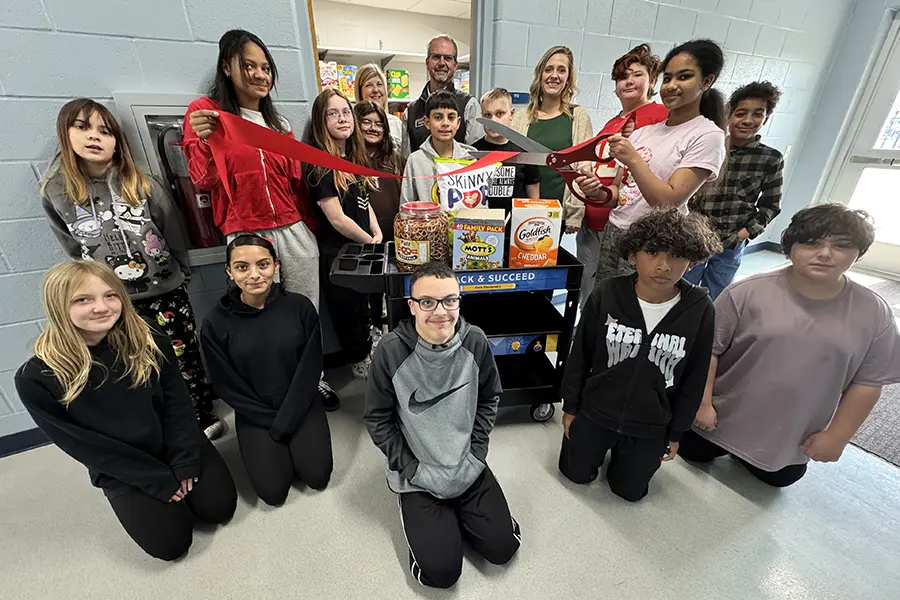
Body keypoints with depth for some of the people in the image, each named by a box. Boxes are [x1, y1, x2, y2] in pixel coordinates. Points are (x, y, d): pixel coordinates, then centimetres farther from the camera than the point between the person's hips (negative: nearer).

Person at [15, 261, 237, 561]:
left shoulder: (150, 342, -13)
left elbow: (179, 404, -7)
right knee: (170, 543, -6)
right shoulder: (37, 378, -18)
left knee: (219, 507, -2)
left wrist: (183, 461, -14)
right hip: (121, 470, -1)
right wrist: (160, 479, -14)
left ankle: (181, 483, 25)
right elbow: (83, 446, -14)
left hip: (176, 446, 1)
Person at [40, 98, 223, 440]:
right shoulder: (55, 192, 0)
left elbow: (173, 234, 4)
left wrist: (180, 275, 7)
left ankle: (204, 417, 23)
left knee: (185, 357, 5)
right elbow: (73, 249, 11)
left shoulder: (142, 185, -4)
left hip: (167, 292, -1)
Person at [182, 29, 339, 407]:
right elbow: (203, 181, -3)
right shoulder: (205, 112, 4)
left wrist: (309, 227, 17)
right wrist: (205, 142, -21)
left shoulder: (278, 121, 17)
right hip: (246, 238, -4)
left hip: (295, 232, 4)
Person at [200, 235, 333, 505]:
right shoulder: (216, 323, -13)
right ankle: (278, 448, 25)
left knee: (317, 477, -6)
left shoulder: (300, 307, -14)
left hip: (301, 405, 0)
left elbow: (310, 370, -11)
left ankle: (293, 443, 23)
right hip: (255, 415, 1)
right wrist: (271, 422, -9)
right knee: (274, 491, -5)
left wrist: (284, 422, -13)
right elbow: (227, 386, -6)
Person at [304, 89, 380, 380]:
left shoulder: (355, 156, 8)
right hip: (337, 251, -7)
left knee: (364, 305, 20)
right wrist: (370, 242, -11)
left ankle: (368, 356, 41)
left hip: (362, 247, 8)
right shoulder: (320, 164, -17)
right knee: (347, 308, 10)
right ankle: (360, 363, 31)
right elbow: (337, 218, -22)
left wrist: (378, 234, -2)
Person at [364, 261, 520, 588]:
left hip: (469, 468, 3)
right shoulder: (391, 351, -22)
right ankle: (425, 518, 25)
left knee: (502, 548, 5)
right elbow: (377, 419, -9)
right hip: (418, 475, -2)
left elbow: (489, 399, 2)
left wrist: (475, 451, -4)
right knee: (442, 571, -4)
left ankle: (455, 514, 32)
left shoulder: (475, 342, -14)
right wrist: (411, 468, -10)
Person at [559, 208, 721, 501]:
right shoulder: (607, 294, -21)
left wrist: (676, 432, 4)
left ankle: (621, 451, 48)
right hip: (595, 411, 0)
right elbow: (580, 355, -8)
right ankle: (605, 444, 46)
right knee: (577, 474, 20)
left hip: (651, 425, 1)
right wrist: (570, 407, -1)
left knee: (629, 490, 21)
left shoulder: (700, 310, -17)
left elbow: (695, 379, -3)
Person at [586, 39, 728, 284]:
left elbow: (669, 202, -17)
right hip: (612, 232, 6)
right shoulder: (645, 130, 12)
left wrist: (632, 159, -23)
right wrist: (600, 191, -8)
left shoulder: (707, 136, -6)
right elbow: (620, 190, 13)